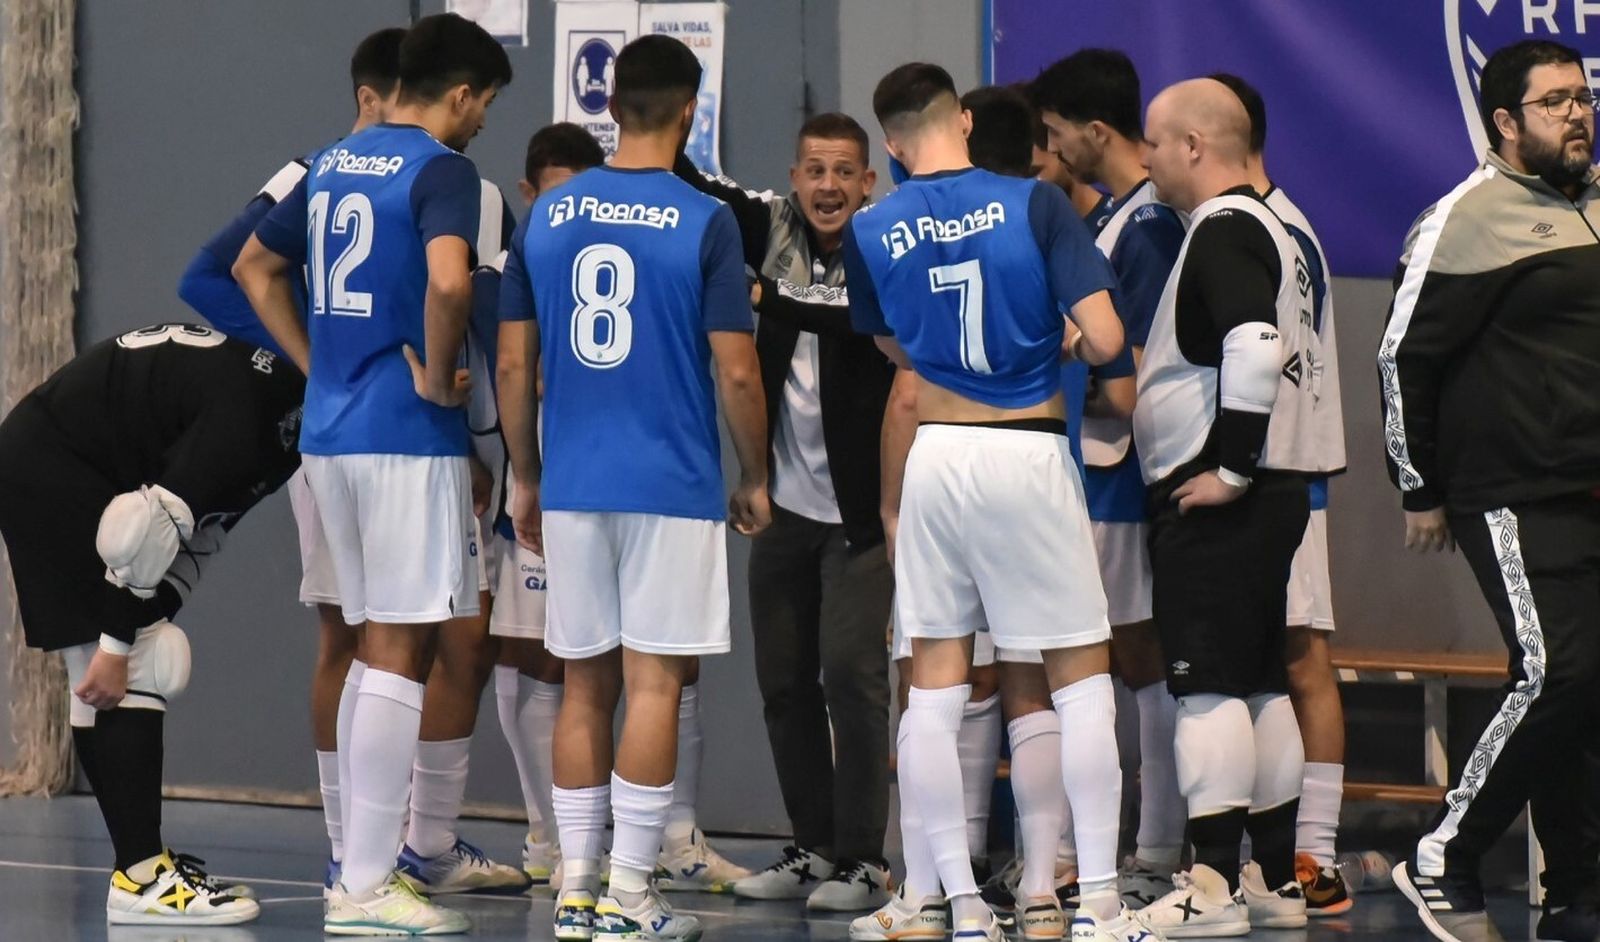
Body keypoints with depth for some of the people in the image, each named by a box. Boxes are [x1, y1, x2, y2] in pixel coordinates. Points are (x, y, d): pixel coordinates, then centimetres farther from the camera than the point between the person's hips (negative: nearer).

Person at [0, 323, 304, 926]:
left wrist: (145, 623, 1)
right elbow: (158, 524, -25)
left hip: (61, 472, 10)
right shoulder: (251, 416, -24)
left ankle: (140, 857, 18)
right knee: (131, 670, -12)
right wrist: (118, 642, -19)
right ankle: (141, 879, -13)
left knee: (98, 678, 13)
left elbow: (201, 526, 9)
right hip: (50, 469, -10)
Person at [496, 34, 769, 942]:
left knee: (585, 686, 11)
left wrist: (525, 478, 17)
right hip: (672, 487, -4)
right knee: (653, 684, -1)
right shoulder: (705, 222, -7)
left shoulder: (547, 215, 6)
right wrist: (756, 479, 5)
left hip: (571, 485, 4)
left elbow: (514, 364, 7)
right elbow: (737, 372, -8)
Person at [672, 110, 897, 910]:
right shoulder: (771, 229, 6)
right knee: (782, 678, 9)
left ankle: (863, 857, -2)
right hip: (783, 502, 5)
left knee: (850, 670, -9)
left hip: (860, 506, -5)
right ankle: (812, 845, 19)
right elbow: (693, 192, -1)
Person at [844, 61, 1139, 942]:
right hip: (1029, 454, -2)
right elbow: (1105, 340, -13)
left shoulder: (870, 233, 0)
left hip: (937, 456, 2)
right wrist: (1063, 344, 8)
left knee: (934, 687, 9)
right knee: (1082, 680, 7)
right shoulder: (1035, 204, -8)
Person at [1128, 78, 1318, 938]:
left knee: (1206, 685, -9)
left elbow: (1255, 347, -26)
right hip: (1272, 491, 10)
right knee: (1260, 683, 12)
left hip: (1213, 499, -10)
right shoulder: (1266, 227, 19)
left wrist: (1230, 469, -22)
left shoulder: (1223, 229, -13)